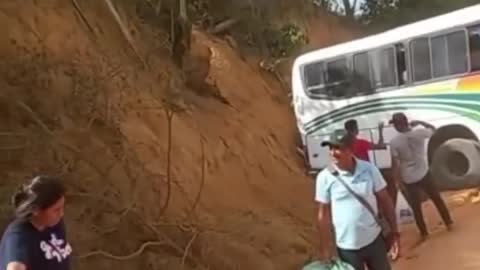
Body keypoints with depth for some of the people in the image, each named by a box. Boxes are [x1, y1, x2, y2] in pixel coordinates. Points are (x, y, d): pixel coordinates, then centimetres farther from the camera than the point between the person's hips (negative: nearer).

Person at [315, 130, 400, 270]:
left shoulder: (369, 169, -9)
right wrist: (327, 248, -3)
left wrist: (394, 232, 1)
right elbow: (324, 214, -5)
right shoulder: (325, 177, -12)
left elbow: (385, 200, 1)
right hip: (346, 247, -1)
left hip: (374, 240, 2)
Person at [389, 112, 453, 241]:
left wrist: (396, 178, 1)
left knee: (416, 207, 13)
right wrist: (419, 122, 15)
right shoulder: (419, 133, -12)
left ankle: (424, 233, 22)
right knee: (437, 198, 21)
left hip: (408, 179, -1)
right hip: (424, 173, 1)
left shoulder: (394, 142, -17)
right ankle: (449, 223, 33)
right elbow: (433, 129, 9)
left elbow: (395, 163, -13)